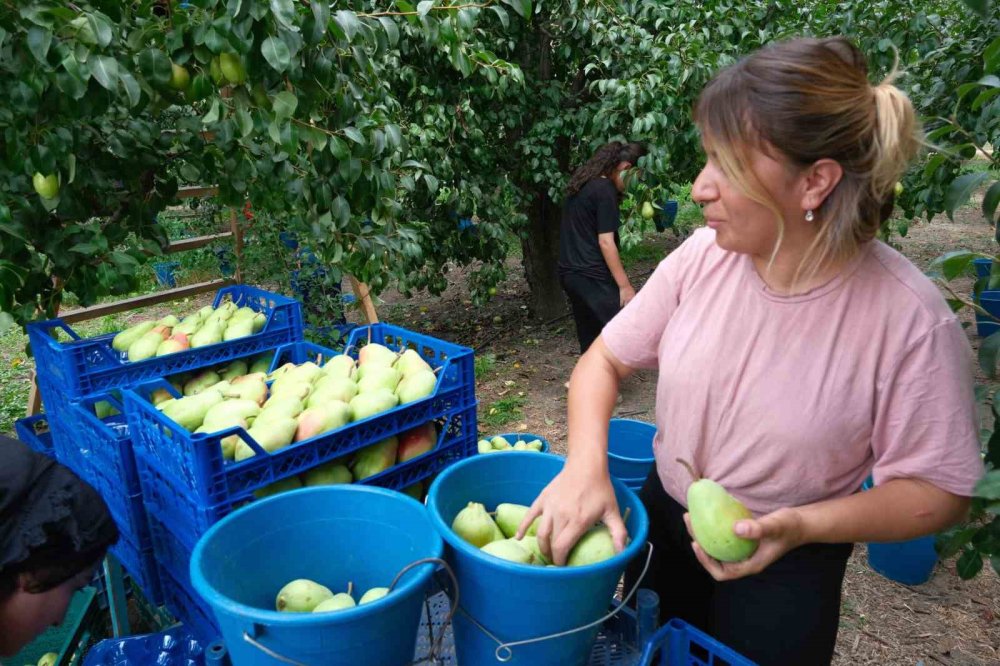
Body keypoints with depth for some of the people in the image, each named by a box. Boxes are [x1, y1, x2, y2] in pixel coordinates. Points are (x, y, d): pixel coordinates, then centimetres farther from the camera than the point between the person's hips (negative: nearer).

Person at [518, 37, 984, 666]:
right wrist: (585, 464, -23)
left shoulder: (911, 319, -24)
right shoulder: (702, 256, -15)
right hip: (662, 522, 4)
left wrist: (800, 527, -29)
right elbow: (606, 358, -6)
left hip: (786, 569, -3)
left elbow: (937, 489, -14)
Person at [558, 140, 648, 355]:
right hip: (591, 276, -9)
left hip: (569, 272, 9)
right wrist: (625, 285, -14)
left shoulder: (581, 185, 13)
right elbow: (605, 242, -16)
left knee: (590, 340, 14)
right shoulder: (605, 190, -12)